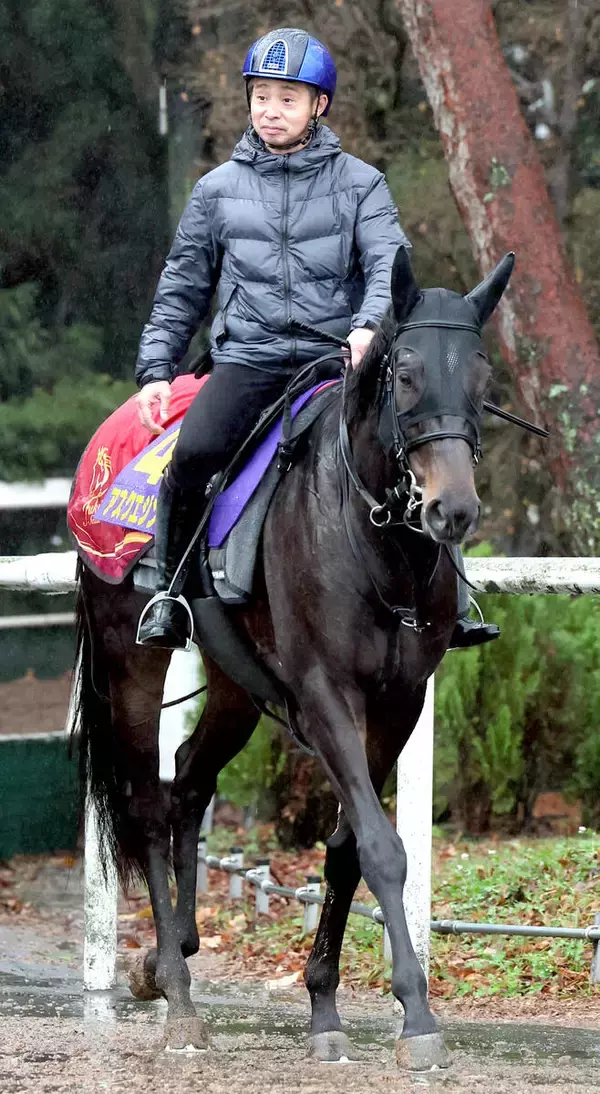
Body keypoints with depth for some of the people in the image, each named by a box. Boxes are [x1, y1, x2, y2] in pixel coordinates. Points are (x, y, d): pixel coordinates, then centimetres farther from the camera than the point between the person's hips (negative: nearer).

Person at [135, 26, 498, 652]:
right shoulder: (219, 189, 13)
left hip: (336, 359, 0)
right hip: (247, 360, 1)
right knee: (194, 451, -27)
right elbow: (181, 291, 19)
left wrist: (371, 323, -27)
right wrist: (156, 371, 8)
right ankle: (169, 589, -8)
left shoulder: (359, 185, 9)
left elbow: (390, 264, -6)